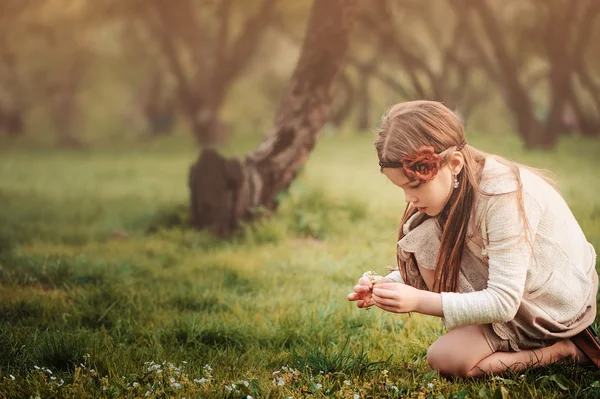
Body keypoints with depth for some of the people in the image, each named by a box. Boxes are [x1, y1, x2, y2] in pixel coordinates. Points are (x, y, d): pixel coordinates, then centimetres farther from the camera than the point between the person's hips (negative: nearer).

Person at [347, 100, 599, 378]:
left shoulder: (504, 195, -32)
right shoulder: (449, 185, -7)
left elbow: (503, 303, -32)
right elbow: (423, 269, 3)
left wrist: (418, 301, -38)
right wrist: (386, 286, -18)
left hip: (556, 303, -8)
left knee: (446, 359, -22)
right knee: (423, 242, -13)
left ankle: (565, 348, -6)